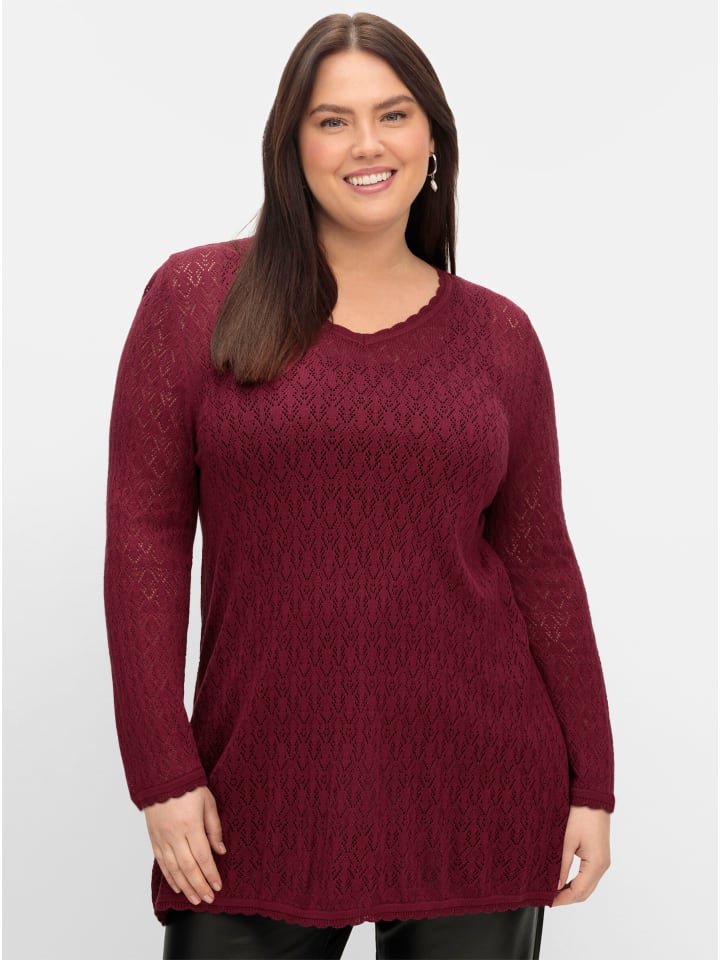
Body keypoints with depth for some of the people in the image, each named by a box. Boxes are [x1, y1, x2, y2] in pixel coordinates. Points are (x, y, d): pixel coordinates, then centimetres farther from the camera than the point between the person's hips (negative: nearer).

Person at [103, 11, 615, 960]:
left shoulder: (498, 334, 4)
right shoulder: (195, 297, -1)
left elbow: (539, 559, 7)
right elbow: (144, 532, -3)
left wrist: (591, 782, 5)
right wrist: (163, 774, -7)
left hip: (478, 797, 2)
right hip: (264, 794, -1)